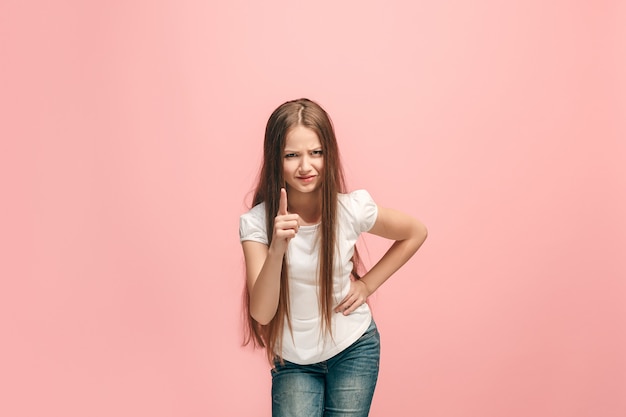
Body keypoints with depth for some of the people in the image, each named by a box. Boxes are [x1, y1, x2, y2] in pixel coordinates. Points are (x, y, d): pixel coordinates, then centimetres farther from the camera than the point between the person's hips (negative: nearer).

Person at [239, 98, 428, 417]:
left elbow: (415, 234, 3)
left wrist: (368, 284, -4)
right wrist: (277, 249, -38)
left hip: (353, 350, 0)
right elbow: (261, 313, -23)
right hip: (292, 360, 0)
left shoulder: (351, 209, -15)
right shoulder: (256, 223, -17)